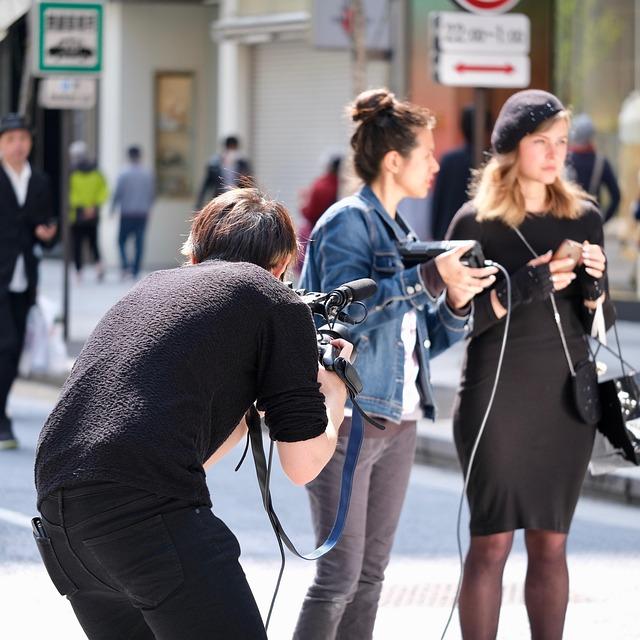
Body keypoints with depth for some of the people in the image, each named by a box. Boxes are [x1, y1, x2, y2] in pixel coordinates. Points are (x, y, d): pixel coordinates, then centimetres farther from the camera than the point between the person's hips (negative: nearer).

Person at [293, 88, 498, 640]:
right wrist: (429, 278, -27)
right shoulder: (350, 221, -8)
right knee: (341, 574, -9)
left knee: (372, 573, 10)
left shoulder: (401, 233, 16)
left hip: (398, 422, 9)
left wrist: (455, 304, -2)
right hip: (349, 419, -9)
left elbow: (424, 341, 17)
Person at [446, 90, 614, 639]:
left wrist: (592, 286, -11)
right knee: (491, 543, -2)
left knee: (551, 544, 7)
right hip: (496, 402, -4)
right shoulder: (476, 222, -4)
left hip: (566, 403, 4)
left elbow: (599, 323, 10)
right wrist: (519, 291, -21)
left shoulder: (584, 217, 7)